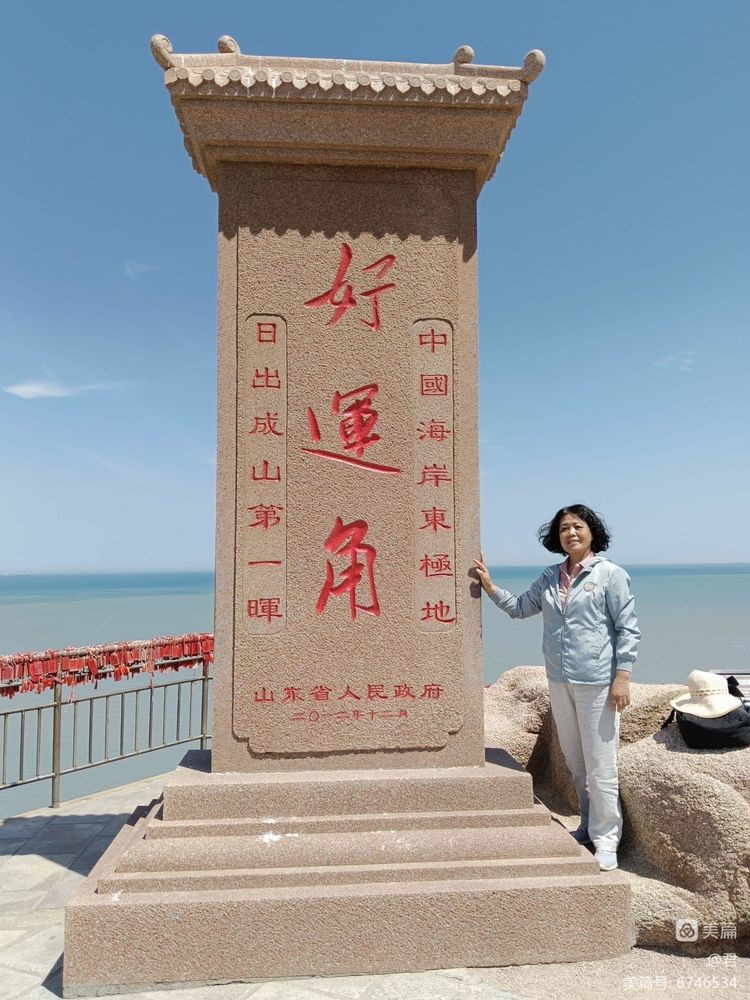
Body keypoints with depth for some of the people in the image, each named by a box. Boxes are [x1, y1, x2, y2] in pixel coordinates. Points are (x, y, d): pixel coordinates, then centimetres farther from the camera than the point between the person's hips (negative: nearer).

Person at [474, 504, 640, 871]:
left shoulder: (611, 574, -6)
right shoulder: (550, 578, 9)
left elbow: (628, 628, -7)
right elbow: (520, 608, 18)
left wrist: (622, 676, -12)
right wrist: (490, 587, 6)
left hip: (596, 682, -5)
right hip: (559, 681, 6)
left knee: (599, 765, 1)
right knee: (574, 762, 17)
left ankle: (606, 839, 16)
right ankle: (588, 825, 34)